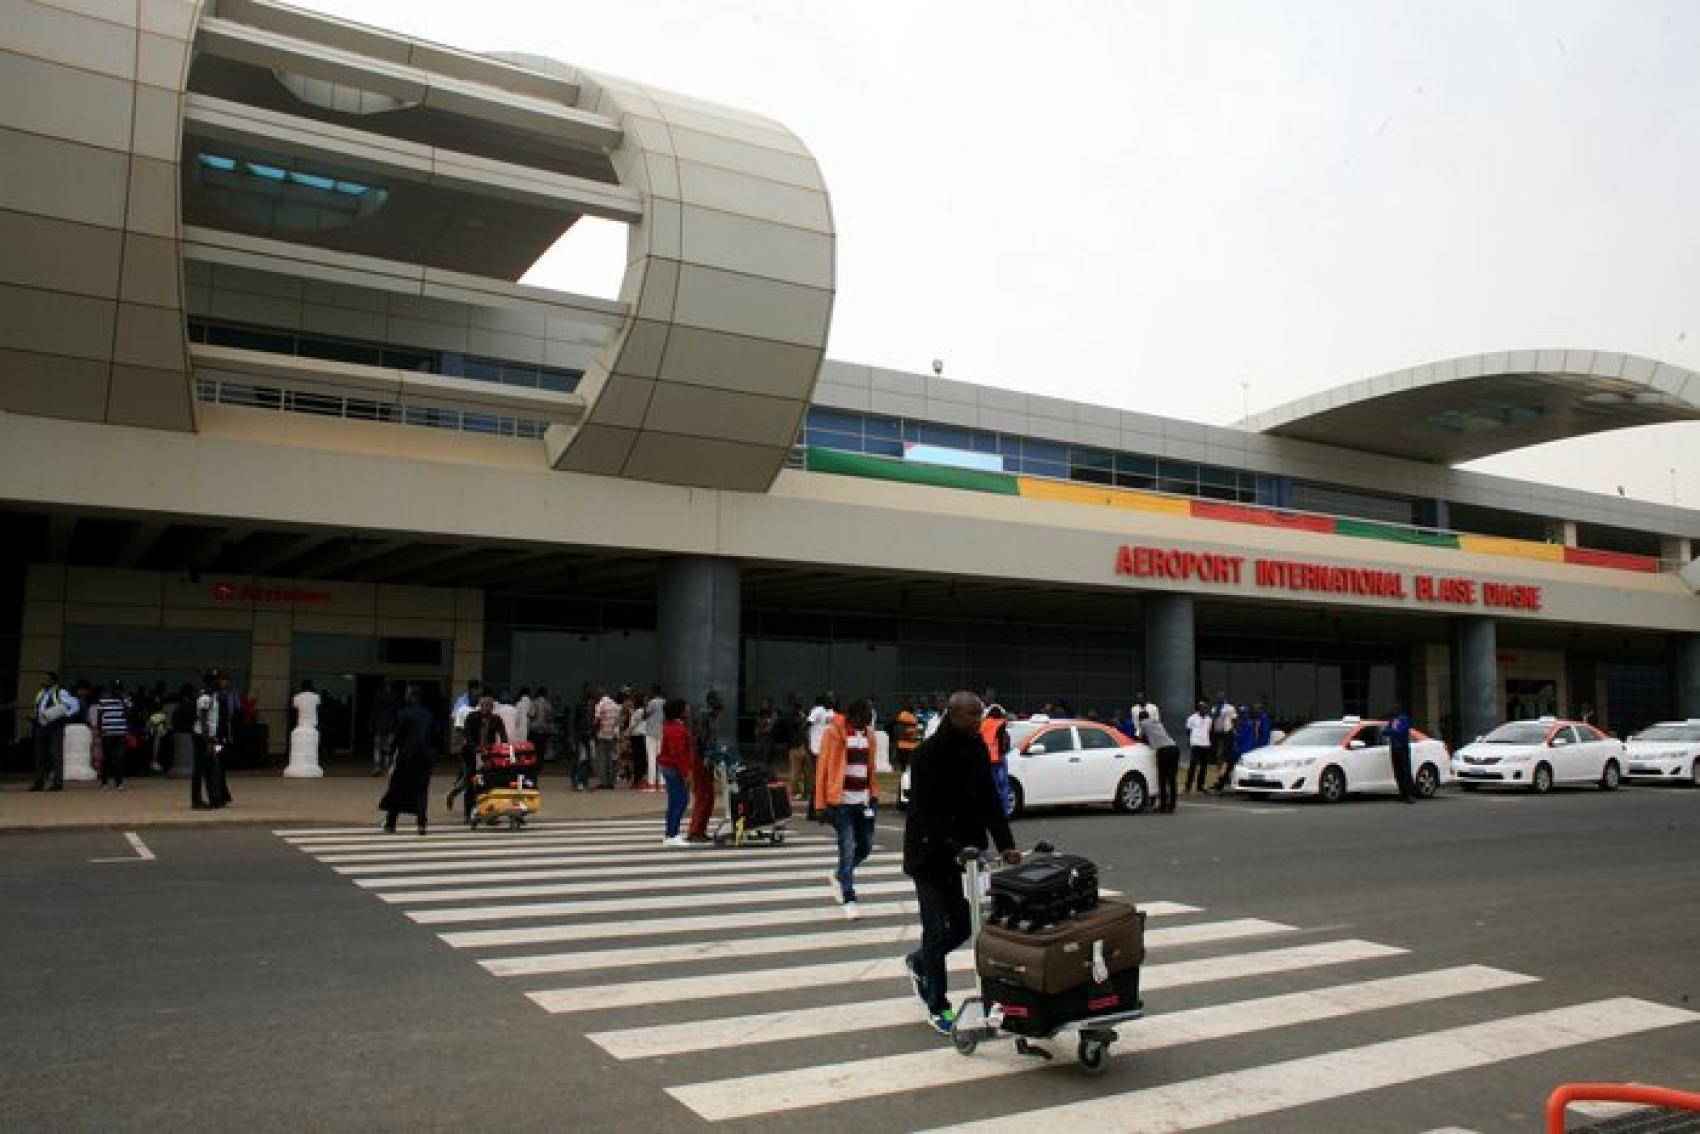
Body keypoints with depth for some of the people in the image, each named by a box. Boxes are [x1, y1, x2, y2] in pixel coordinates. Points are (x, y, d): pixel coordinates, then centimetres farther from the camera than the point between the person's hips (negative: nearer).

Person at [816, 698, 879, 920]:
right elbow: (822, 768, -8)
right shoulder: (834, 732, -9)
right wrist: (821, 803, -10)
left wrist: (874, 794, 11)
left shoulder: (868, 733, 8)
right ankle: (848, 900, 2)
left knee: (866, 846, 10)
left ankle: (839, 876, 34)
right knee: (847, 849, -7)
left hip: (863, 800, 6)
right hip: (841, 800, -6)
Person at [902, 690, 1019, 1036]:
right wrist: (955, 849, -30)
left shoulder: (977, 748, 3)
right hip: (931, 855, -6)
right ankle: (937, 1007, 15)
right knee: (938, 930, 0)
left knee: (964, 923, 8)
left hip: (965, 851, 6)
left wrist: (1006, 844, -4)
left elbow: (989, 800, 5)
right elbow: (926, 811, -23)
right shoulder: (929, 753, -18)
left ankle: (919, 962, 36)